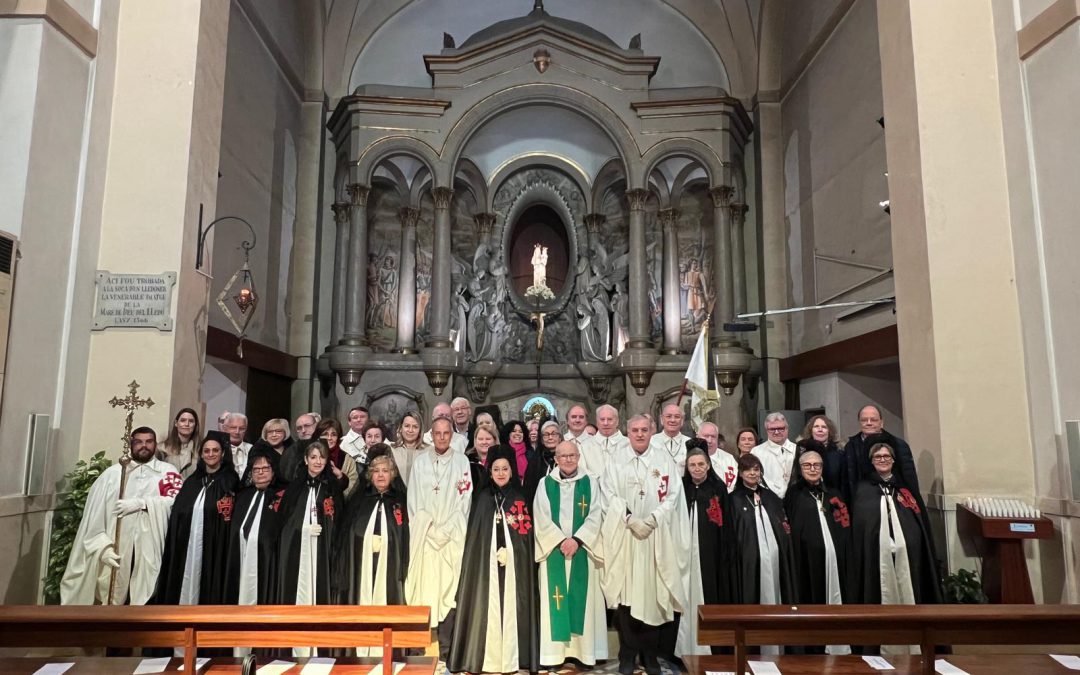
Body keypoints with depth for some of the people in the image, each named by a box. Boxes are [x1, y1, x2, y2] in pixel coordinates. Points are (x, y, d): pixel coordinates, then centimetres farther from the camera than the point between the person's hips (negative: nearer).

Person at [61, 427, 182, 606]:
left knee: (144, 601, -1)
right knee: (109, 599, 8)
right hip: (115, 552, 1)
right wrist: (103, 547, -7)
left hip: (149, 553, -1)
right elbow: (95, 514, 3)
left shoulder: (168, 471, 6)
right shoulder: (112, 473, 7)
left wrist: (140, 503, -16)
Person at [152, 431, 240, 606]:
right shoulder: (192, 481, 11)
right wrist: (175, 545, 4)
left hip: (213, 549, -5)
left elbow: (234, 519, -6)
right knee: (185, 585, 8)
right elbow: (177, 516, 10)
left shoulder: (230, 482, -3)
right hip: (186, 547, 5)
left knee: (206, 590, 0)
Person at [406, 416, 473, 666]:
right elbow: (413, 502, 7)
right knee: (423, 592, 0)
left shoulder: (462, 462, 2)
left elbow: (464, 500, -1)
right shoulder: (420, 462, 8)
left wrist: (445, 531, -7)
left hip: (452, 538, -1)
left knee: (448, 593, -3)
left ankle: (444, 650, 3)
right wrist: (428, 531, -3)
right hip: (424, 537, 2)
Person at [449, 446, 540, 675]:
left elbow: (526, 535, 3)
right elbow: (474, 535, 4)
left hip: (514, 564, 0)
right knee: (487, 606, -1)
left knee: (511, 607, 0)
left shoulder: (520, 499, 5)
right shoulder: (482, 498, 5)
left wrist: (508, 551, -9)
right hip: (486, 563, 0)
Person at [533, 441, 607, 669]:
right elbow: (541, 517, -2)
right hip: (554, 550, 0)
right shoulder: (545, 484, 4)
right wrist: (560, 541, -13)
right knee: (556, 601, 1)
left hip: (582, 550, 0)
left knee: (583, 598, 3)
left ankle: (584, 650, 12)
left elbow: (596, 516, -3)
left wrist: (576, 540, -14)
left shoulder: (590, 482, 4)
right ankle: (555, 653, 7)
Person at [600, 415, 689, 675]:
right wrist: (630, 519, -14)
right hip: (624, 535, 0)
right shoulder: (616, 462, 5)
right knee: (626, 592, 1)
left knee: (653, 594, 4)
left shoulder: (665, 461, 5)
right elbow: (610, 495, -2)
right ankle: (628, 653, 12)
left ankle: (650, 653, 16)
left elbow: (673, 495, -1)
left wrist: (652, 519, -13)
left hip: (657, 537, 0)